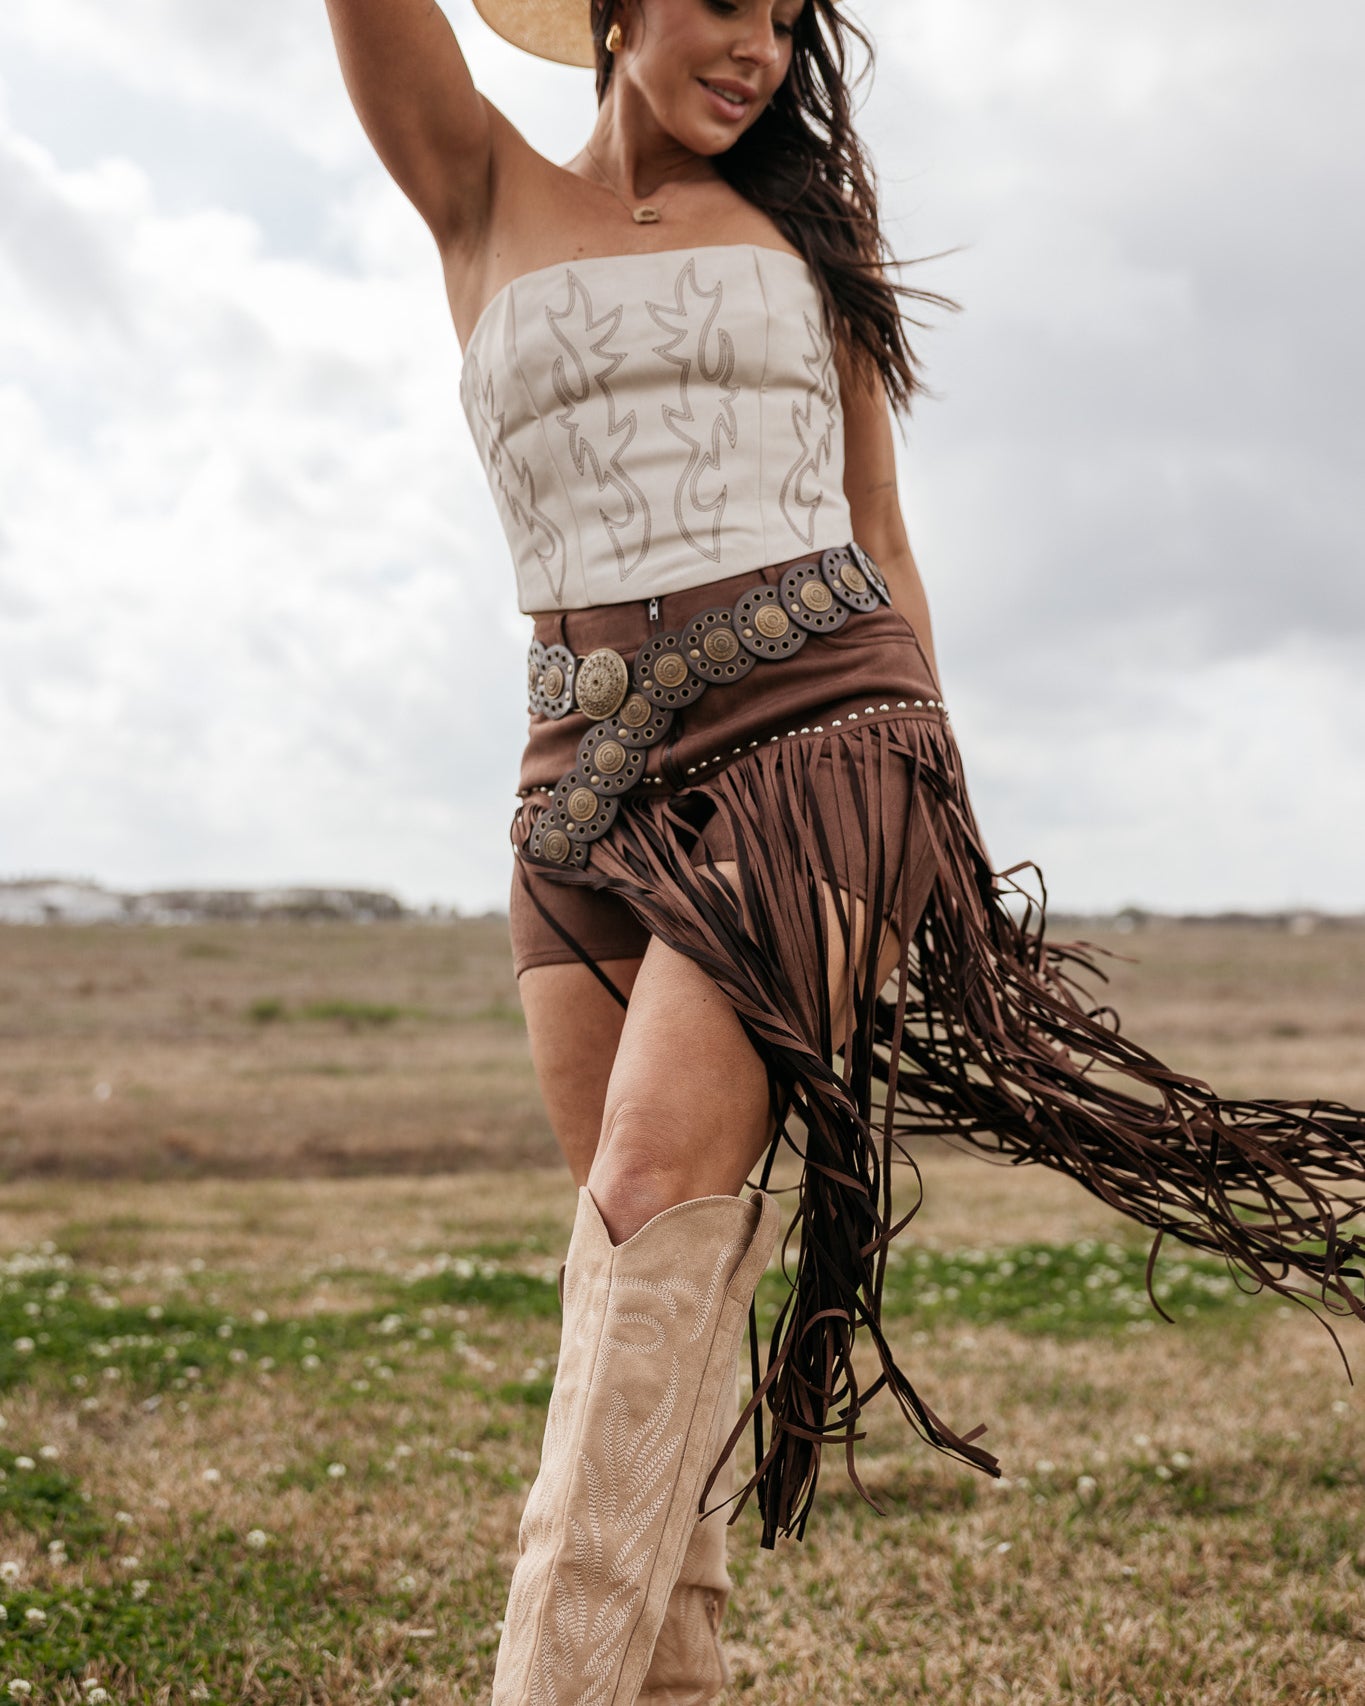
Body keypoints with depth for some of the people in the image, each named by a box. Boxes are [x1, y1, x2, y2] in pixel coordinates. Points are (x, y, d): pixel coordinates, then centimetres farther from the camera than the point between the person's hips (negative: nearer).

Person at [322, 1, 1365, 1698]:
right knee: (639, 1245, -1)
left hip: (810, 723, -2)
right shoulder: (484, 202, 16)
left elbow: (877, 531, 17)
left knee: (659, 1186, -20)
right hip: (591, 770, 2)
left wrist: (929, 800, 12)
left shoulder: (806, 225, 17)